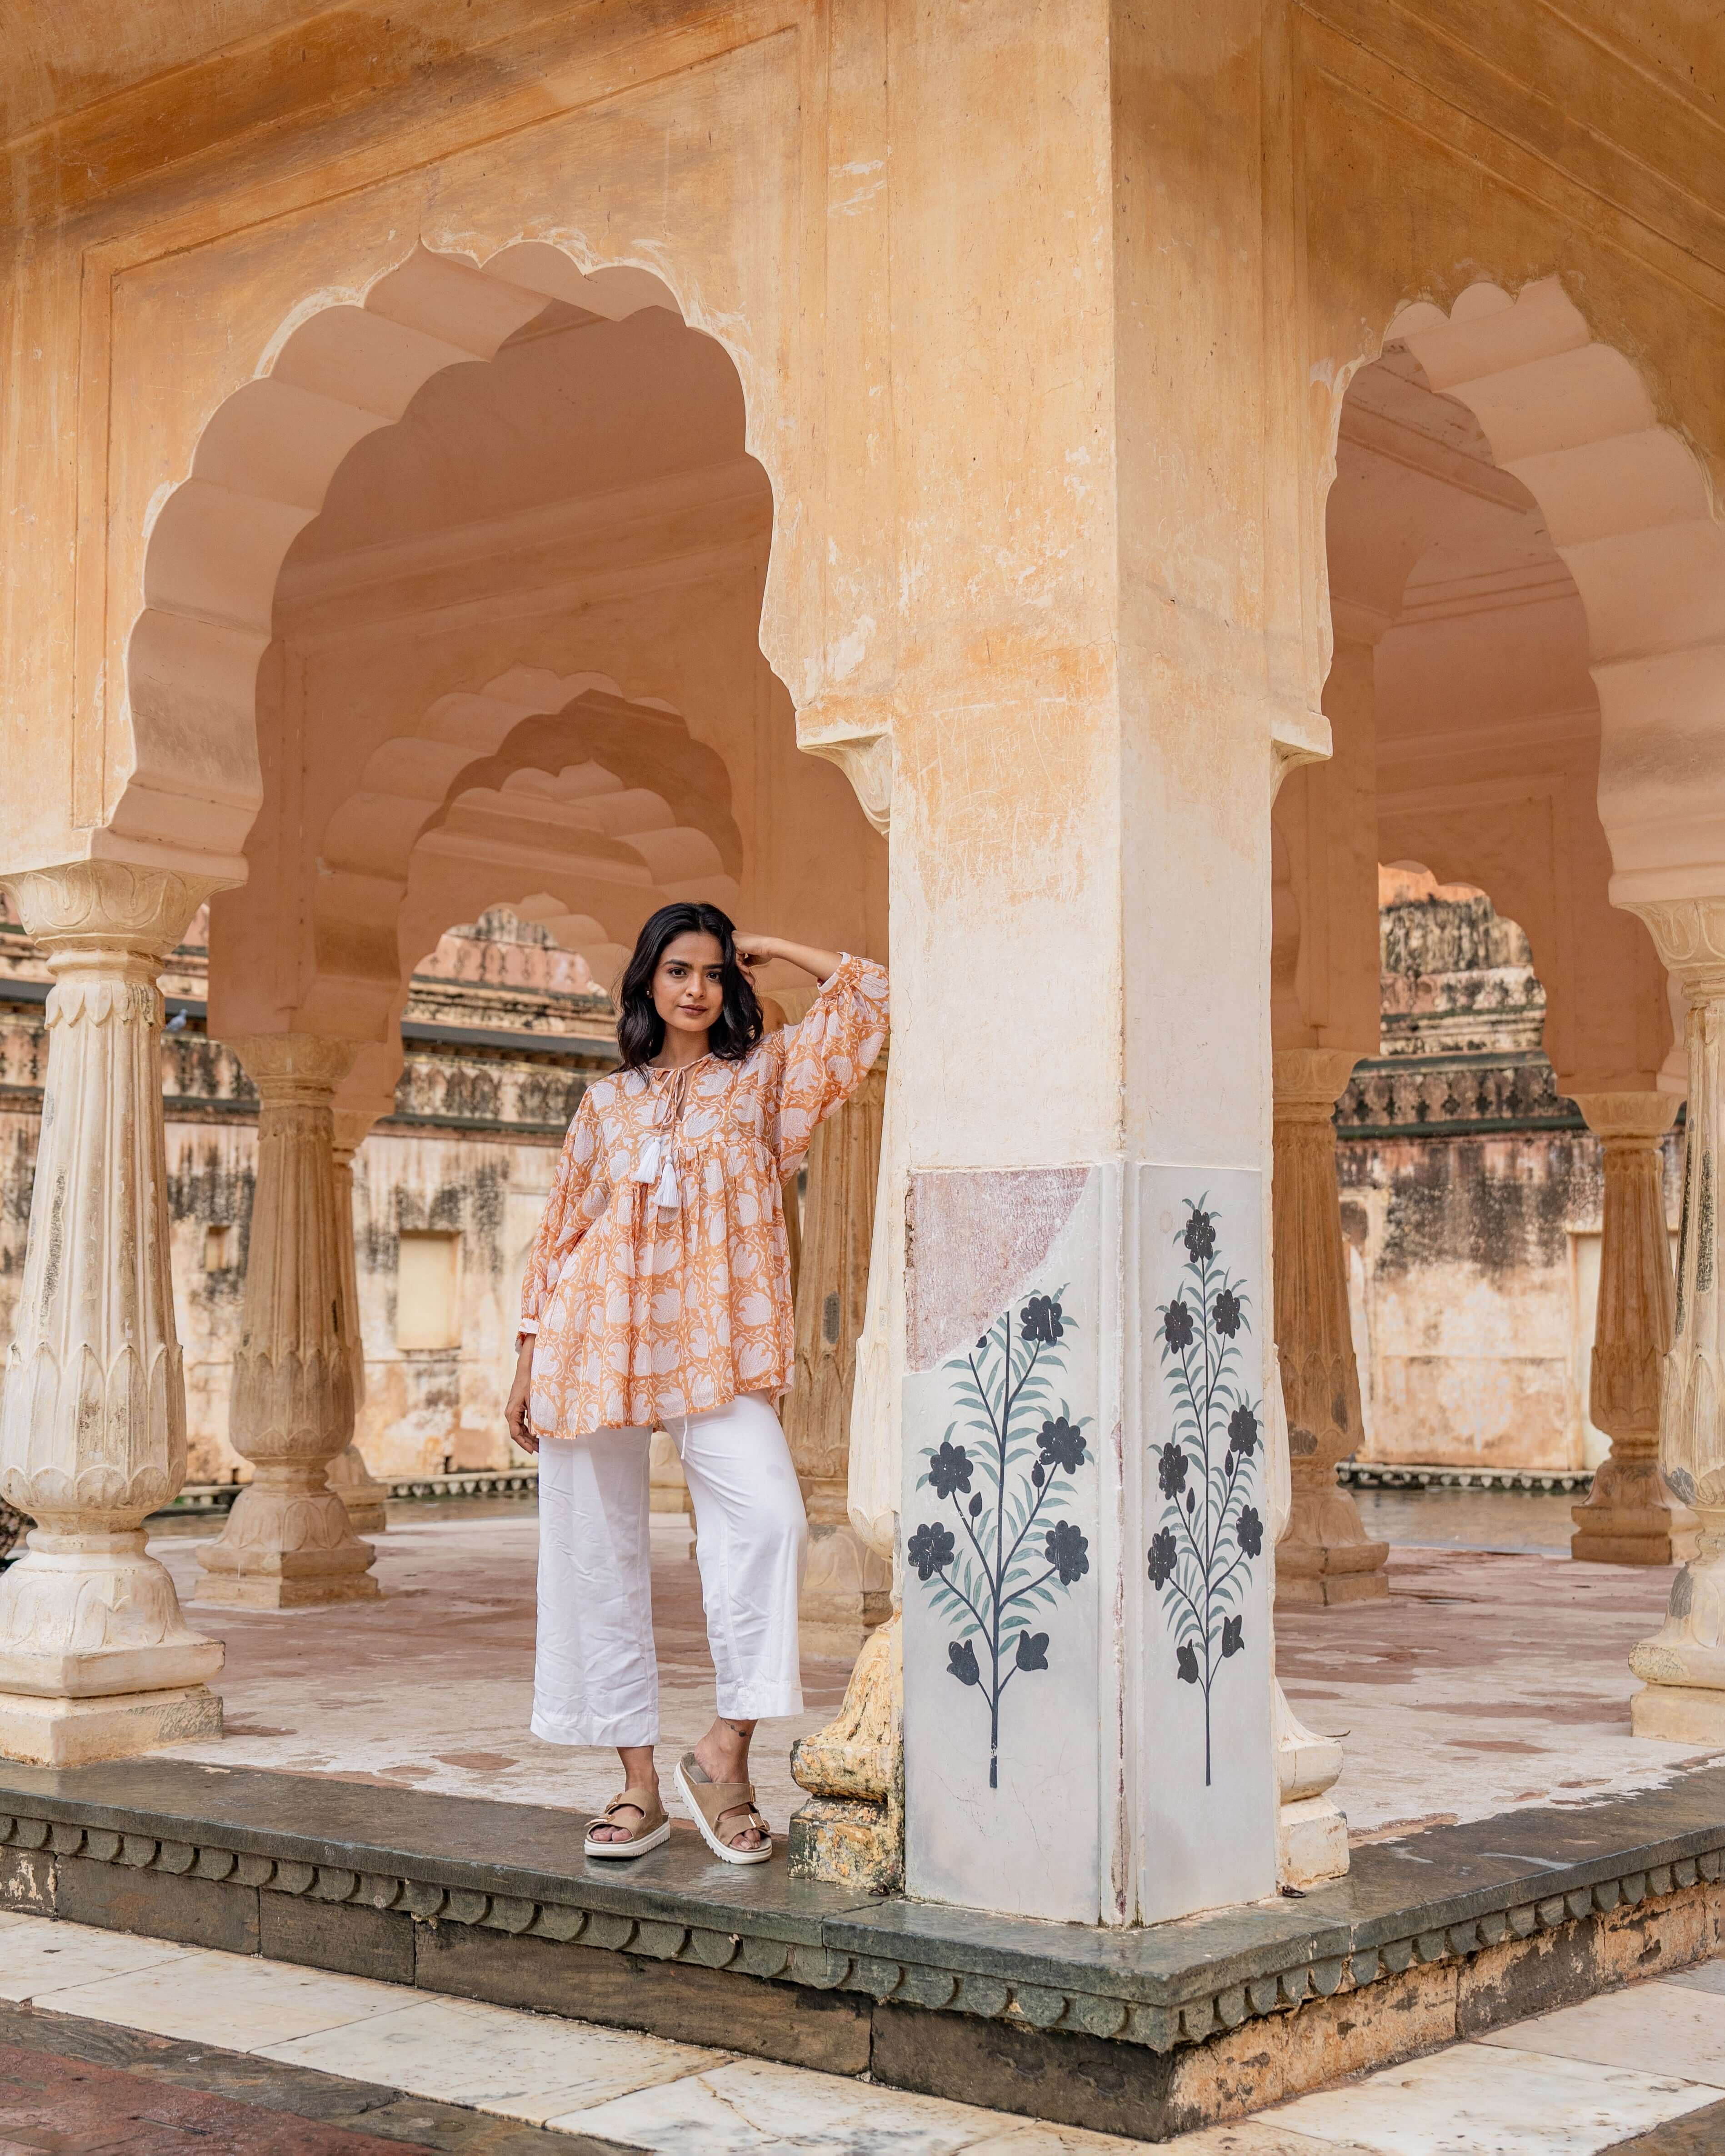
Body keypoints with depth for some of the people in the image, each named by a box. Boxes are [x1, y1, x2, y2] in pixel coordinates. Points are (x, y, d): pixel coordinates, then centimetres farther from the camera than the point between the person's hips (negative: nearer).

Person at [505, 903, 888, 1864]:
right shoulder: (607, 1102, 14)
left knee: (769, 1516, -23)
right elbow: (560, 1230, 15)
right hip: (599, 1343, 2)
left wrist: (770, 948, 13)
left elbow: (871, 995, 4)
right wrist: (528, 1360, 10)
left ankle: (727, 1751, -13)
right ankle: (639, 1781, 9)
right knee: (598, 1553, 0)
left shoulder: (764, 1076, 11)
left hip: (713, 1345, -2)